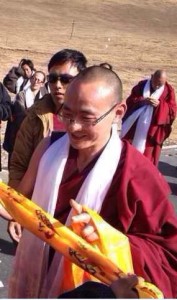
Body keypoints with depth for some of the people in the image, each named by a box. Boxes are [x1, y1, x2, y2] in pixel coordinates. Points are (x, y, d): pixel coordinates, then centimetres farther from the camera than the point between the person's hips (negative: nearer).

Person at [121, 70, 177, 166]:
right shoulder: (142, 85, -1)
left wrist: (159, 104, -23)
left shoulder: (168, 91, -5)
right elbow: (129, 101, -4)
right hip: (135, 127, 2)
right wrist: (143, 101, -23)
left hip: (152, 131, -2)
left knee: (147, 156, 5)